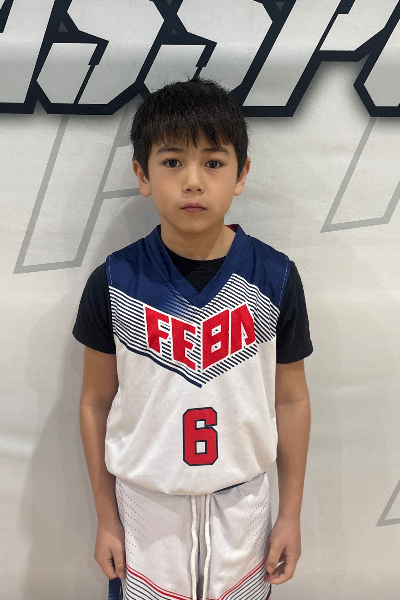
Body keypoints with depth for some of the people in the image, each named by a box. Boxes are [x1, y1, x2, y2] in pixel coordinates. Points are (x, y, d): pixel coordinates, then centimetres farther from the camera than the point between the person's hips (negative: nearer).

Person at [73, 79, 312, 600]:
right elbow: (97, 403, -4)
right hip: (145, 503, 0)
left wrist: (291, 515, 3)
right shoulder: (114, 284, -14)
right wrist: (106, 518, 3)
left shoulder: (275, 279, -12)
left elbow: (291, 400, -3)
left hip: (242, 503, 1)